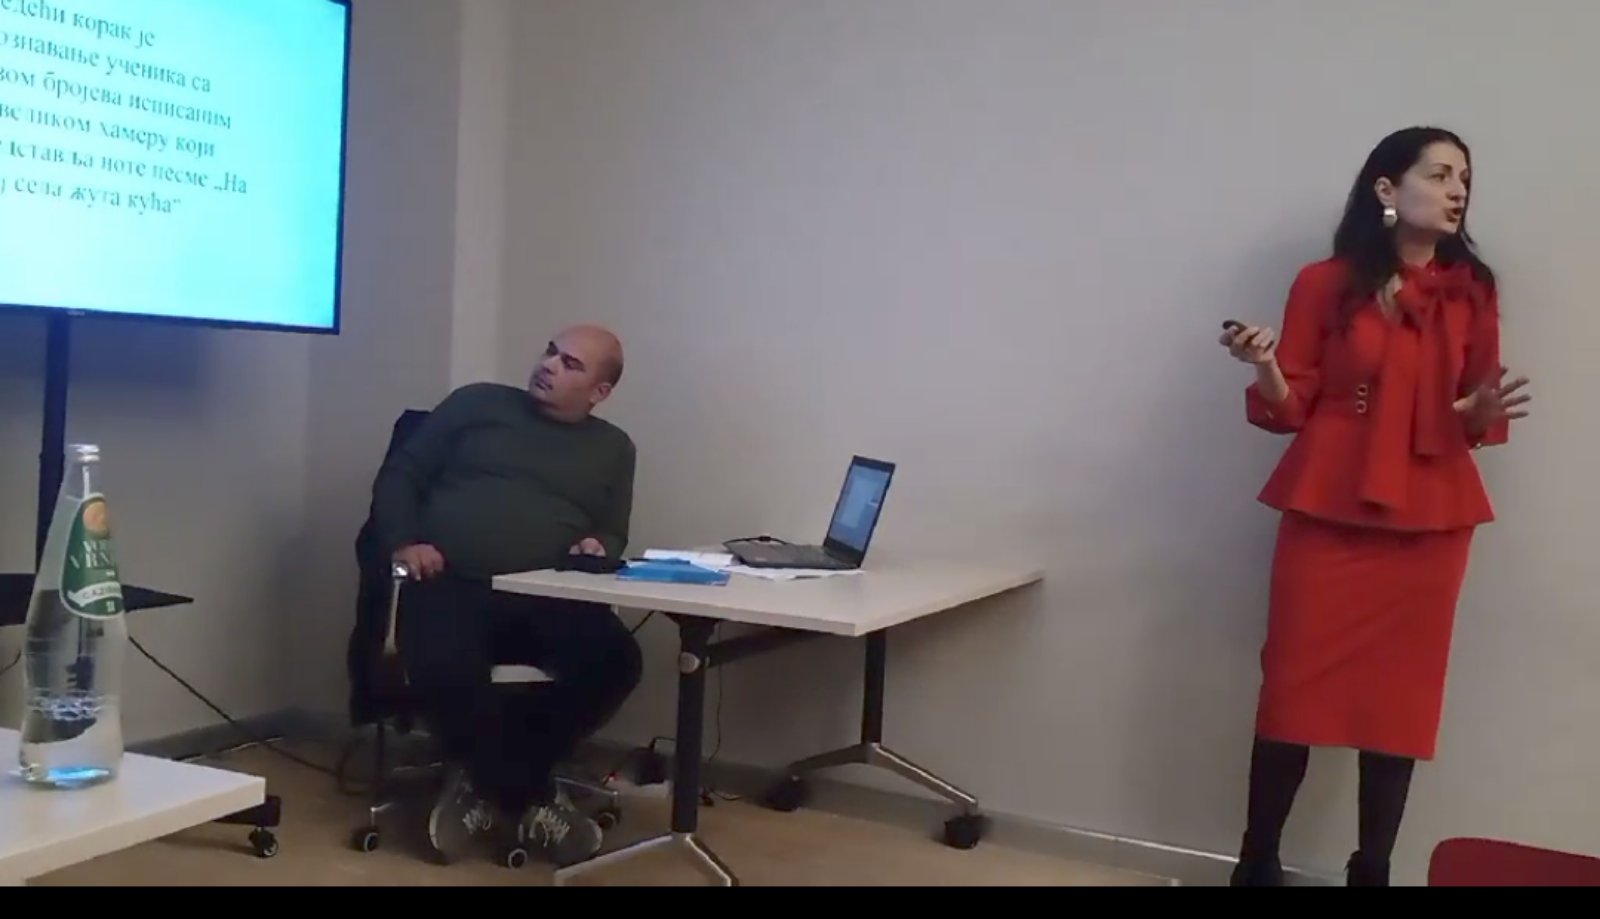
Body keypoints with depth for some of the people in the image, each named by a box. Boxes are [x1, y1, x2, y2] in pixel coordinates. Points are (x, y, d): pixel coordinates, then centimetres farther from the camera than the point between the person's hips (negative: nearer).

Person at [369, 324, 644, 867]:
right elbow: (399, 474, 13)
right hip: (450, 584, -2)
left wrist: (599, 546, -4)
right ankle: (530, 801, -9)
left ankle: (486, 786, -9)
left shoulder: (612, 449, 21)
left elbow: (613, 535, 21)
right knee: (446, 671, -35)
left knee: (615, 661, -28)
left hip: (546, 598, 2)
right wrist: (404, 542, -5)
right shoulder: (478, 402, 15)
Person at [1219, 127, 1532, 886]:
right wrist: (1265, 368, -19)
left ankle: (1373, 872, 15)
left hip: (1430, 520, 2)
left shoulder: (1472, 291, 6)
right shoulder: (1325, 284, 0)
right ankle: (1257, 864, 11)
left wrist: (1486, 412, -11)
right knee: (1293, 685, -1)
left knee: (1404, 696, 3)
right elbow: (1291, 410, 1)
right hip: (1327, 511, -2)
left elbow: (1471, 415, 12)